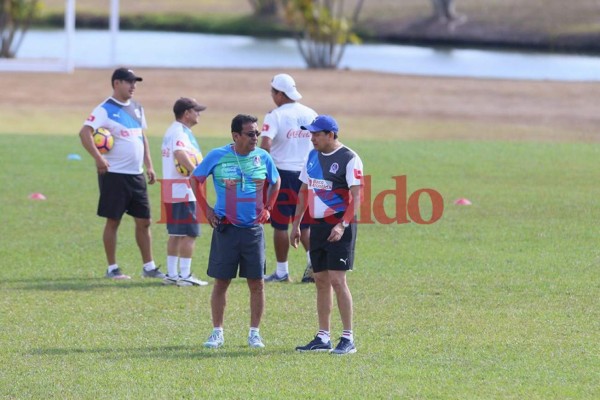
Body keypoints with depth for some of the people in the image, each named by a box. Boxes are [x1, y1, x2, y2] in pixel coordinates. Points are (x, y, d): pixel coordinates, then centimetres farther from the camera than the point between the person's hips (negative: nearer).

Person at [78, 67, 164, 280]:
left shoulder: (136, 108, 13)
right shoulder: (105, 109, -10)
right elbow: (84, 132, -21)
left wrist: (149, 165, 14)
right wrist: (98, 158, -28)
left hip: (136, 174, 7)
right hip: (114, 174, -7)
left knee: (144, 221, 8)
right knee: (113, 221, 0)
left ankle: (148, 267, 16)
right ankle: (112, 268, 7)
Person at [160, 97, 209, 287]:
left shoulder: (172, 131, 18)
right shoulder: (180, 132, -15)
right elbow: (180, 153, -32)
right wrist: (196, 172, -32)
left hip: (171, 190, 10)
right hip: (183, 190, -10)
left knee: (175, 233, 14)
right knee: (189, 234, -7)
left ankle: (171, 274, 16)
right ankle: (185, 275, -7)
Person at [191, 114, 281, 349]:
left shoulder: (263, 158, 2)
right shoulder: (217, 157, -5)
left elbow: (275, 182, 20)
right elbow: (195, 179, 8)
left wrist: (268, 209, 11)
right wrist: (205, 209, 3)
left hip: (253, 229, 2)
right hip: (226, 229, -2)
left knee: (256, 283, 2)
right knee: (221, 282, 2)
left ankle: (254, 333, 12)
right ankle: (217, 332, 10)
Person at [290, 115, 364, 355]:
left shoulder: (349, 159, -11)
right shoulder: (313, 156, 12)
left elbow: (356, 196, -16)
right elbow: (305, 191, 20)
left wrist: (342, 226, -25)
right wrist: (296, 224, 17)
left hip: (339, 227, -7)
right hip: (317, 226, 7)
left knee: (336, 279, -12)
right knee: (321, 280, 9)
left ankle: (348, 339, -8)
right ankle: (323, 337, 14)